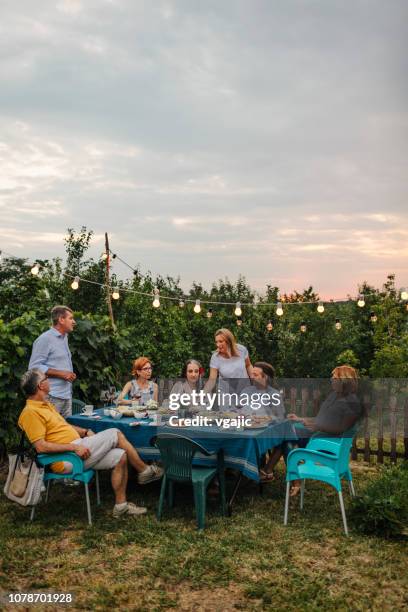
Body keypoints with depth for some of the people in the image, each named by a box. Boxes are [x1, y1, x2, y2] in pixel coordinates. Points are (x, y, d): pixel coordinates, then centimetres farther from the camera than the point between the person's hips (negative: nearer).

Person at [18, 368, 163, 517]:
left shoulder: (45, 404, 17)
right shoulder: (30, 412, -15)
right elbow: (41, 447, -22)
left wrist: (85, 432, 11)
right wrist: (74, 447, -23)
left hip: (76, 450, 10)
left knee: (120, 456, -3)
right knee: (115, 434, -8)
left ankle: (121, 505, 6)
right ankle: (144, 470, 9)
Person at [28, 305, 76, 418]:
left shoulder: (64, 337, 17)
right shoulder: (45, 339, -9)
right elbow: (34, 367, -14)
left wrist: (70, 375, 12)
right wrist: (61, 374, -15)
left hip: (67, 395, 8)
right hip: (52, 397, -8)